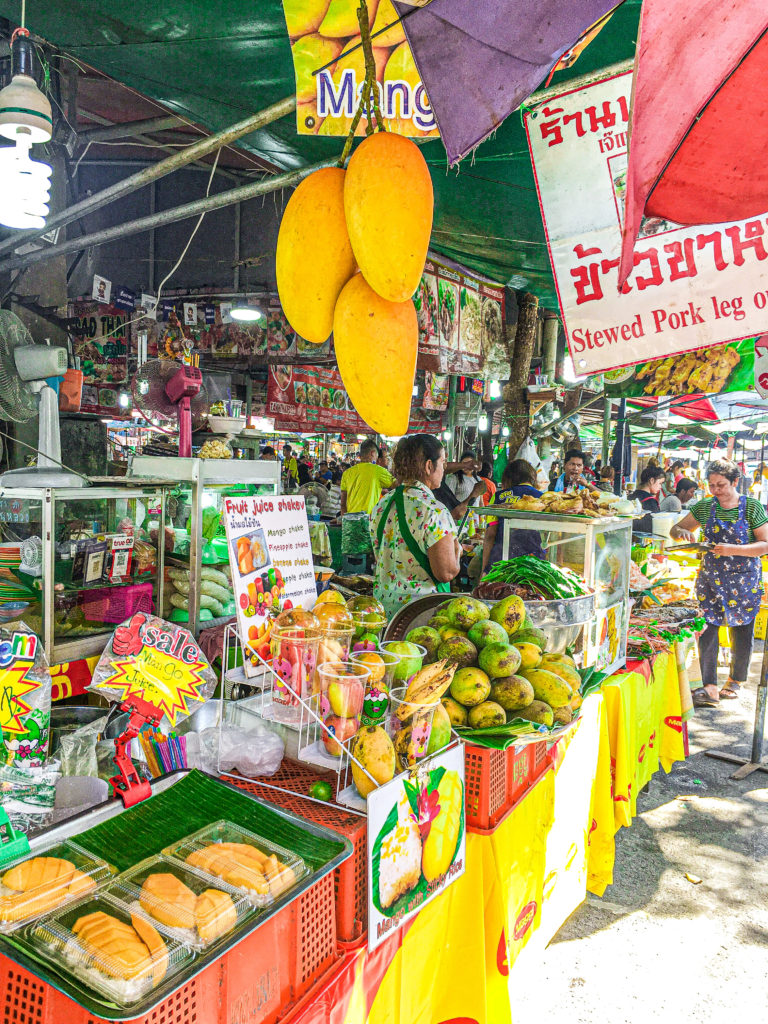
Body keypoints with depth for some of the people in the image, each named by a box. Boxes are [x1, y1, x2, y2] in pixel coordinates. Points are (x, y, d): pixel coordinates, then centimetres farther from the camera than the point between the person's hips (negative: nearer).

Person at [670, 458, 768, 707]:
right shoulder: (704, 507, 1)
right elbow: (676, 529, 9)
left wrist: (733, 549, -23)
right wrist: (682, 532, -15)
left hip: (744, 579, -2)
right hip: (711, 577, 2)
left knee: (742, 633, 9)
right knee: (707, 630, -5)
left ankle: (736, 681, 30)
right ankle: (709, 688, -1)